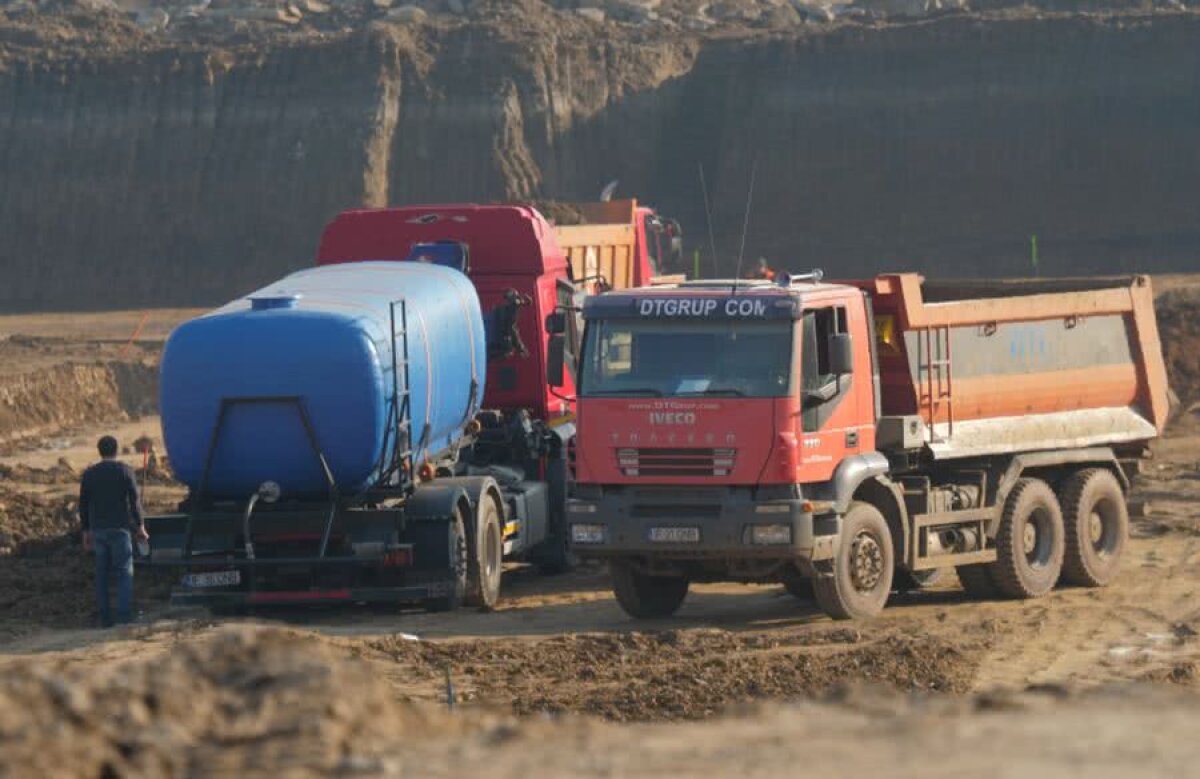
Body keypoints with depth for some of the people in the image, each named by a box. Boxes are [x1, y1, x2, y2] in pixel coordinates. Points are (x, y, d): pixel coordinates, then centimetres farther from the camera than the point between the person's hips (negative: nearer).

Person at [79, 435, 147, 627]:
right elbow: (135, 500, -7)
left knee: (102, 574, 8)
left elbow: (83, 504, 7)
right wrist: (140, 527, 1)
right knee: (125, 572, -1)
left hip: (98, 530, 3)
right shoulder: (125, 471, -5)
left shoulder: (89, 474, 5)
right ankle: (124, 613, -13)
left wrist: (86, 531, 15)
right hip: (120, 528, -3)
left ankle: (105, 617, 5)